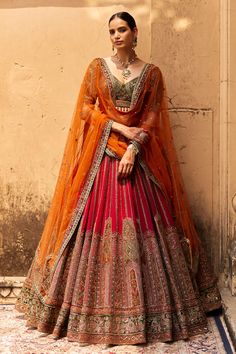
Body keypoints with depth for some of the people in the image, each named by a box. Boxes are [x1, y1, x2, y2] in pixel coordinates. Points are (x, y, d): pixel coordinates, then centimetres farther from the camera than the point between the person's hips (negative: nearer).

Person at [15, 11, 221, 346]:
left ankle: (147, 306, 12)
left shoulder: (151, 72, 6)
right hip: (101, 153, 0)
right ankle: (97, 305, 9)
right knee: (97, 219, -3)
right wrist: (119, 127, -10)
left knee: (144, 222, -2)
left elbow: (152, 117, 0)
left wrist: (133, 149, -14)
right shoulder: (97, 66, 7)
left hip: (138, 154, 0)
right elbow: (85, 108, 2)